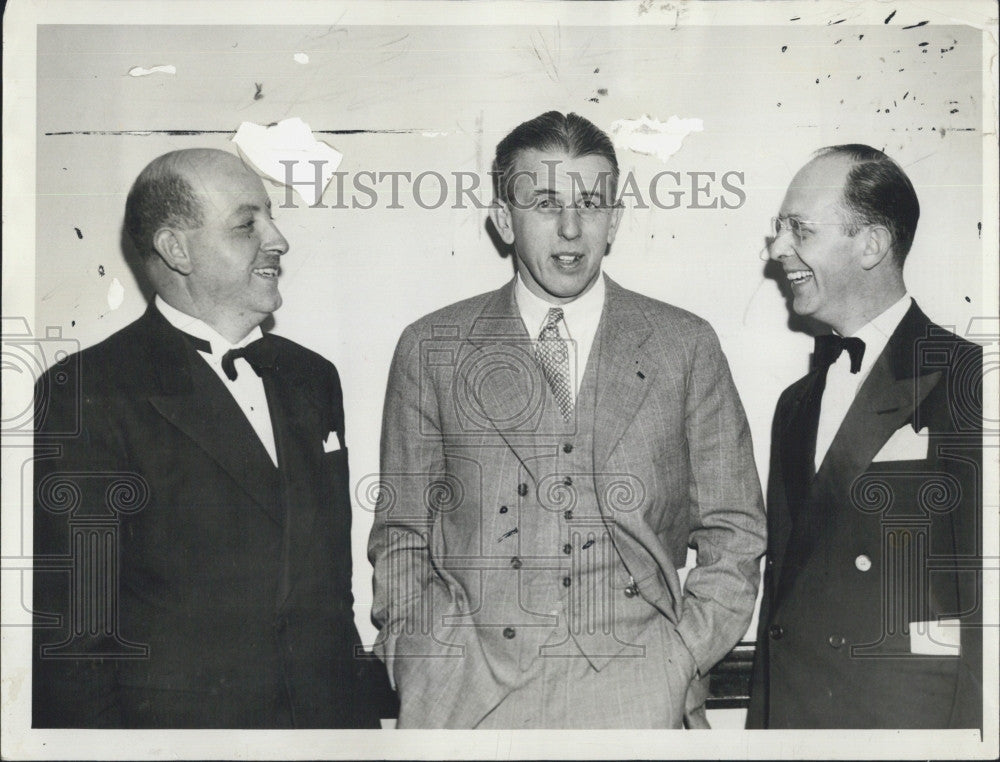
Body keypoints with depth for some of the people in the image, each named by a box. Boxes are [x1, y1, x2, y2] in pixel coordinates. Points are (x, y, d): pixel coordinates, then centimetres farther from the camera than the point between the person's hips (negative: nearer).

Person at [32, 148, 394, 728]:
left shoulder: (313, 377, 8)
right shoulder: (84, 395, -13)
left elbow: (335, 578, 11)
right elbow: (70, 627, -13)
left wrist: (363, 703, 8)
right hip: (172, 721, -5)